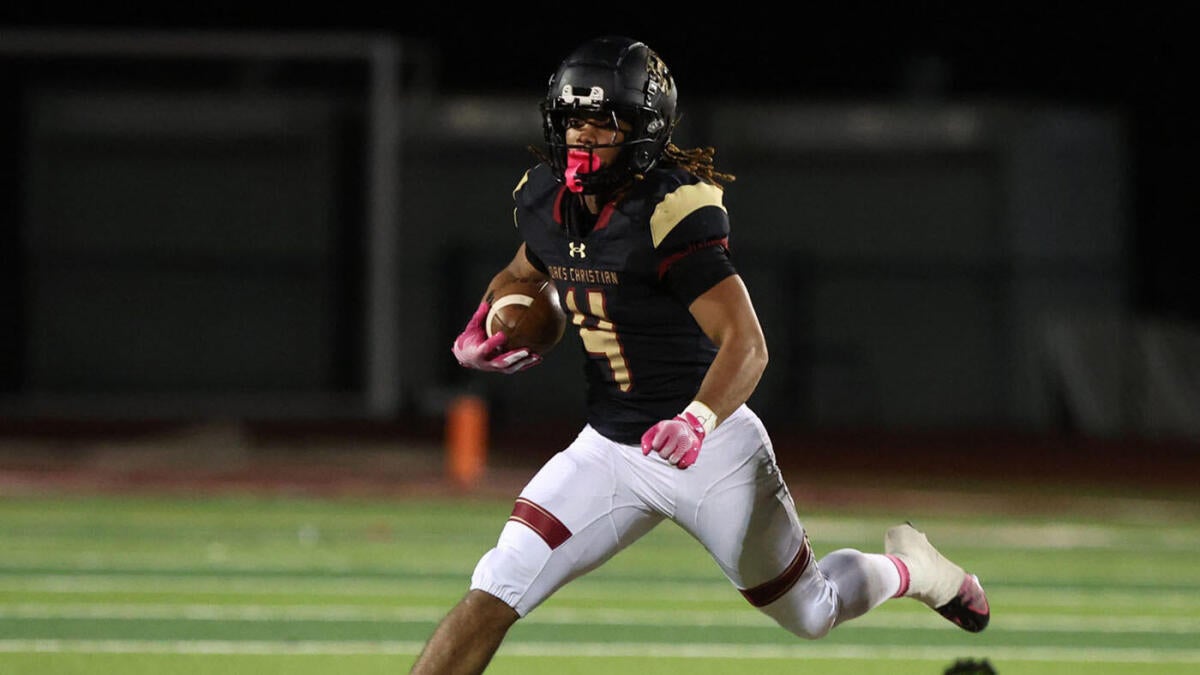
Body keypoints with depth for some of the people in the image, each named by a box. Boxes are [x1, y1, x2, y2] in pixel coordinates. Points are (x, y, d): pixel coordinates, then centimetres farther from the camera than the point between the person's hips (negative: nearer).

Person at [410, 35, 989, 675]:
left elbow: (746, 345, -29)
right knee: (494, 592, -14)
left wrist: (696, 423, -46)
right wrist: (482, 328, 1)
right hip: (607, 448, 5)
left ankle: (910, 568, 45)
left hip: (710, 448, -5)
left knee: (810, 612, 14)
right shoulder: (543, 199, -2)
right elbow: (522, 273, 23)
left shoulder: (672, 209, -24)